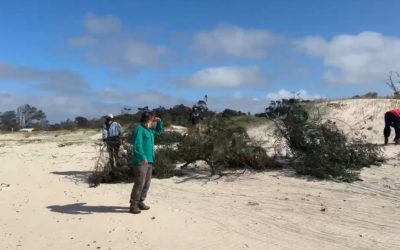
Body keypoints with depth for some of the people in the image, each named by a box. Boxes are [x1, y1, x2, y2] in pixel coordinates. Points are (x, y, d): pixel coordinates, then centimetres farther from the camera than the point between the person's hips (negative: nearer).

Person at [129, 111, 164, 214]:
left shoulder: (149, 130, 18)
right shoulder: (139, 129, -10)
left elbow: (160, 131, 34)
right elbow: (137, 145, -20)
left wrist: (159, 121, 17)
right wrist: (143, 157, -26)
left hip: (149, 161, 9)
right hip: (141, 161, -9)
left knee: (147, 183, 11)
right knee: (139, 183, -11)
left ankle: (140, 202, 21)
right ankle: (133, 205, -5)